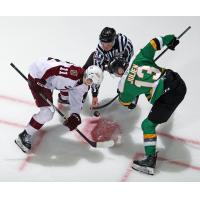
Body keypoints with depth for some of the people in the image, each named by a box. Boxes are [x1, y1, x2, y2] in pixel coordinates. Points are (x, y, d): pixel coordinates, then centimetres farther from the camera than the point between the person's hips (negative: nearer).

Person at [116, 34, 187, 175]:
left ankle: (150, 160, -5)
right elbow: (154, 43, 7)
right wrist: (169, 39, 23)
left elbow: (124, 101, 14)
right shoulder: (139, 59, 4)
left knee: (149, 124, 0)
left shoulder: (128, 86, -5)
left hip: (170, 95, -8)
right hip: (178, 81, 8)